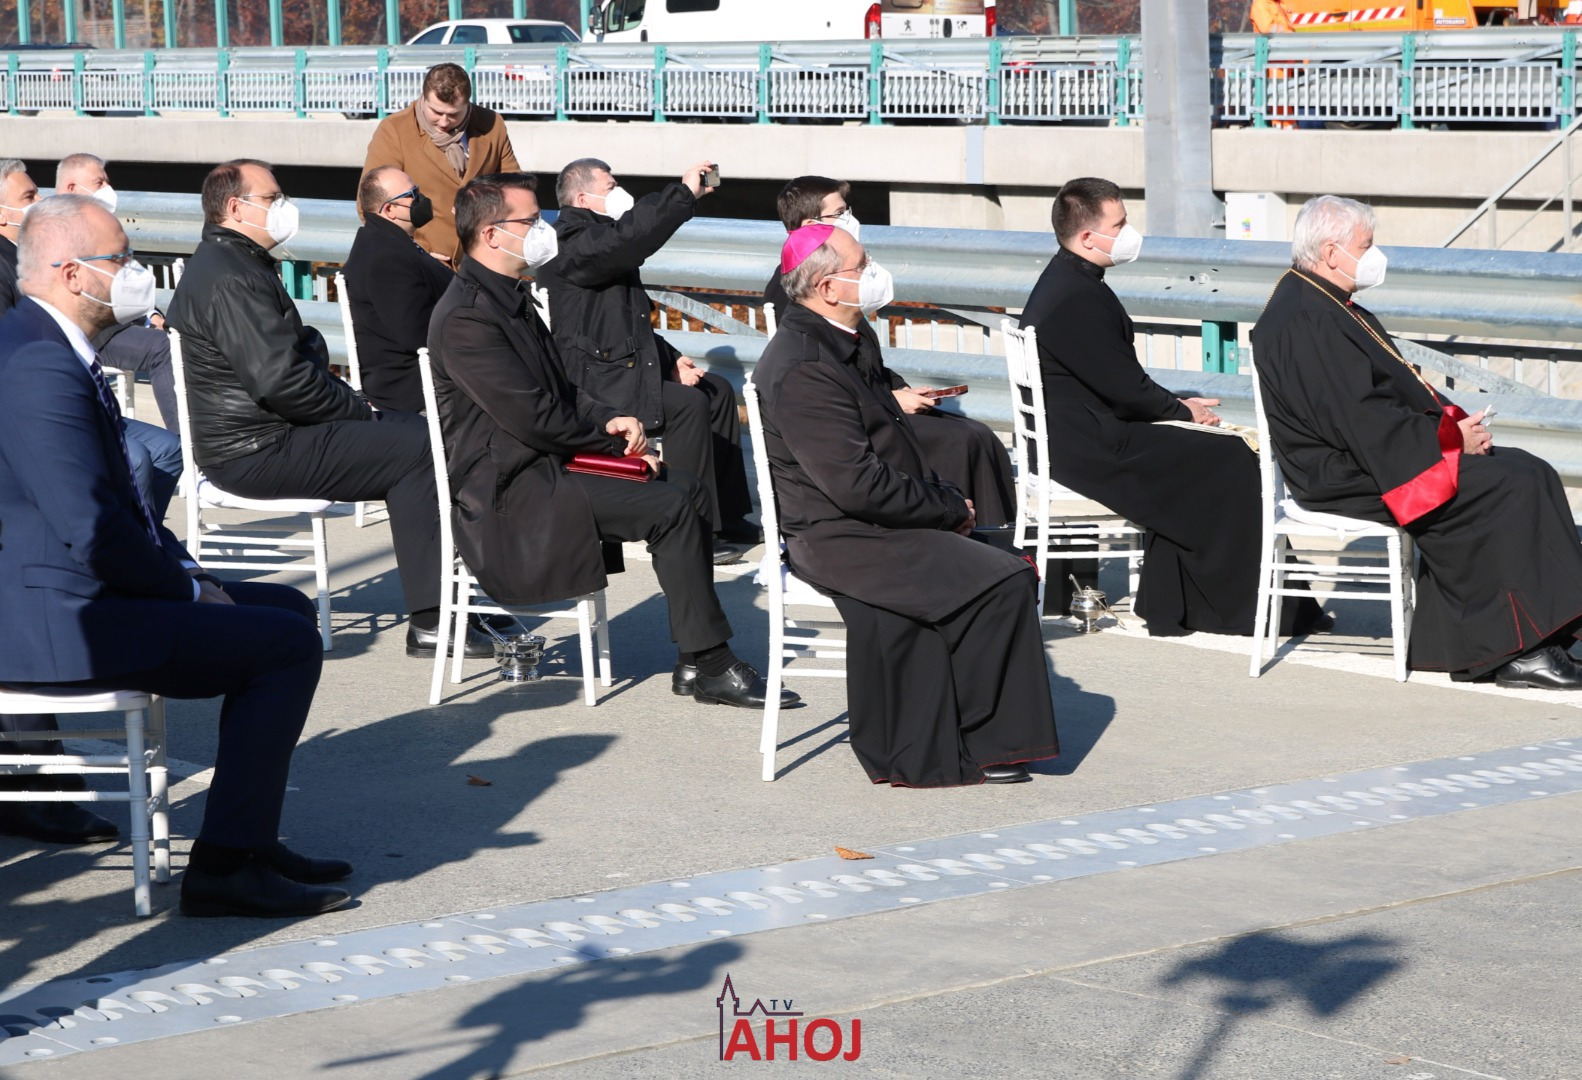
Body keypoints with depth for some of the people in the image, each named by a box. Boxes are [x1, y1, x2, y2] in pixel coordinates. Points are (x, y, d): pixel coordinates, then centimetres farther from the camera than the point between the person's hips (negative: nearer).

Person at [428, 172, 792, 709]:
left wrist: (612, 420, -1)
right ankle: (710, 666, -11)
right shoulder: (466, 317, -19)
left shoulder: (510, 297, 14)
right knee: (670, 508, -19)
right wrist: (616, 437, -9)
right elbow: (534, 418, -22)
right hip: (509, 487, -11)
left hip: (541, 463, 11)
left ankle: (694, 660, 5)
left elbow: (560, 389, 20)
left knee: (686, 486, 8)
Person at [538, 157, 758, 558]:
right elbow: (629, 235, -34)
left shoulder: (597, 238, 20)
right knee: (688, 404, -25)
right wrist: (684, 193, -30)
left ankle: (725, 517, 14)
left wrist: (670, 359, 11)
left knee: (718, 391, 11)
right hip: (590, 380, -11)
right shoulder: (571, 245, -14)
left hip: (623, 363, 11)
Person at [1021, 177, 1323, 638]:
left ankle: (1170, 605, 10)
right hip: (1091, 447, -10)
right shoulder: (1076, 298, -21)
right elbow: (1124, 389, -19)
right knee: (1230, 462, -6)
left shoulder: (1066, 281, 13)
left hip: (1084, 431, 10)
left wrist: (1175, 404, 8)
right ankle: (1240, 607, 4)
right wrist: (1182, 409, -3)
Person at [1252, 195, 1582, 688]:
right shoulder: (1304, 323, -18)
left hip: (1366, 457, 11)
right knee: (1511, 486, -20)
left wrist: (1455, 420, 3)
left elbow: (1400, 390, 20)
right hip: (1347, 477, -11)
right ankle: (1520, 649, -16)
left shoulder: (1328, 308, 17)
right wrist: (1451, 437, -15)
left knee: (1529, 473, -2)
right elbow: (1362, 421, -23)